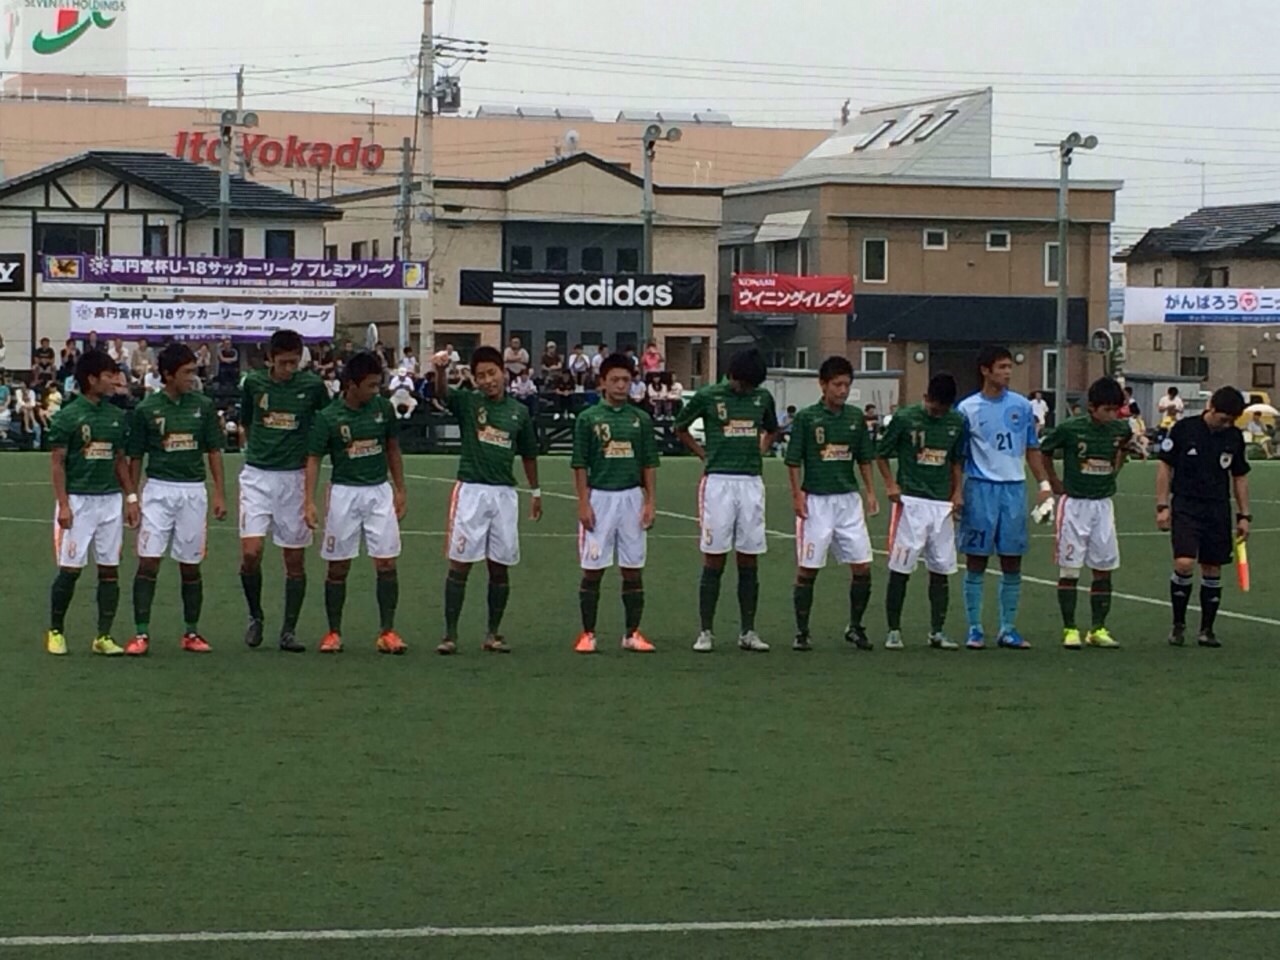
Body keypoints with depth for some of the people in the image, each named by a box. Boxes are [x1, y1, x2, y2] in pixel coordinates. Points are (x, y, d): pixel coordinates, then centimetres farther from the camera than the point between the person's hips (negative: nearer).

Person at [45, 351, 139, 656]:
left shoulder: (117, 417, 9)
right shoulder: (68, 417, -6)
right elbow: (57, 463, -6)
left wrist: (131, 497, 9)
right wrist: (63, 504, -13)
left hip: (111, 500, 5)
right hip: (78, 501, -5)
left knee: (110, 568, 2)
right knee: (70, 568, -3)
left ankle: (104, 637, 8)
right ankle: (55, 631, 14)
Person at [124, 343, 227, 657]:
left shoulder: (203, 406, 3)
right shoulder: (146, 410, -2)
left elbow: (214, 451, 9)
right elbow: (135, 457, 5)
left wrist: (220, 494, 4)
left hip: (194, 492, 2)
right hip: (157, 490, -2)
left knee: (190, 566, 8)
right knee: (148, 562, -7)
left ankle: (192, 633, 17)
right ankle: (141, 634, -5)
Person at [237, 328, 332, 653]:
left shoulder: (312, 385, -4)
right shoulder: (254, 382, 0)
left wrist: (311, 456, 2)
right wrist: (257, 451, 9)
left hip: (294, 477, 0)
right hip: (257, 476, 0)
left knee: (295, 559, 3)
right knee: (251, 553, -11)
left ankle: (289, 631, 12)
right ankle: (255, 616, 12)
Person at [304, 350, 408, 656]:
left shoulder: (383, 408, 1)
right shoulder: (327, 418, -8)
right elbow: (313, 460, -6)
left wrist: (400, 490, 11)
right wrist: (309, 502, -14)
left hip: (380, 491, 2)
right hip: (344, 493, -2)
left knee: (386, 563, -4)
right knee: (338, 567, 4)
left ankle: (387, 631, 3)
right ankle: (334, 633, 14)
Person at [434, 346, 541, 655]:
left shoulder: (519, 411, 7)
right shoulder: (467, 402, -1)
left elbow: (528, 454, 18)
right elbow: (443, 393, -23)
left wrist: (536, 491, 21)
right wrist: (440, 371, -44)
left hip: (504, 493, 3)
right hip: (470, 490, -3)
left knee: (500, 567, 6)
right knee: (460, 564, -3)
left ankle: (493, 634, 16)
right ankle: (450, 634, 0)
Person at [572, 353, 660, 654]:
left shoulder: (641, 419, 6)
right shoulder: (588, 418, -1)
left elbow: (649, 464, 9)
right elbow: (580, 465, -1)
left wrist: (650, 502, 1)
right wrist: (583, 504, -7)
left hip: (632, 497, 2)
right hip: (599, 497, -2)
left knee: (633, 570, 5)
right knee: (593, 570, 0)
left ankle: (632, 634, 12)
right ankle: (588, 634, 7)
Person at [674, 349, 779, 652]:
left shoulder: (763, 397, 9)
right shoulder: (708, 396, -2)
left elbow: (771, 431, 27)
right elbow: (680, 428, 12)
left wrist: (758, 453, 10)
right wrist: (706, 456, 4)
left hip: (752, 483, 3)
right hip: (718, 482, -3)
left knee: (749, 561, 5)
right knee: (714, 561, -3)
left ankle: (748, 632, 11)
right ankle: (706, 632, 2)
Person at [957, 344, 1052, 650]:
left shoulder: (1021, 406, 7)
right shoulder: (968, 409, -2)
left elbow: (1032, 449, 13)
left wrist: (1044, 483, 4)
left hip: (1015, 487, 3)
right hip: (980, 488, -3)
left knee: (1012, 562, 5)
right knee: (976, 561, 1)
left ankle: (1008, 629, 13)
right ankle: (975, 629, 8)